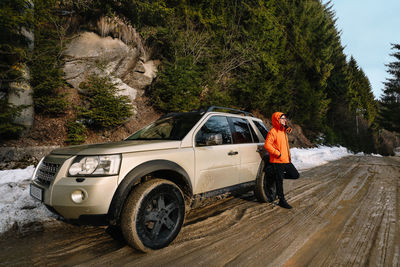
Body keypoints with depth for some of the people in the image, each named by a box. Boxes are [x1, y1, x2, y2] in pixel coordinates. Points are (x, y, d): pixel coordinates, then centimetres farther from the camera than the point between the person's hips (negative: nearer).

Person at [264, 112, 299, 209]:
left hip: (286, 160, 9)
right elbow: (267, 145, -23)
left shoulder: (283, 131, 16)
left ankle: (278, 176, 24)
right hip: (277, 161, -9)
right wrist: (278, 154, -20)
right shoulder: (273, 132, -14)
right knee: (280, 181, 0)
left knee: (296, 175, 11)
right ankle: (282, 200, 13)